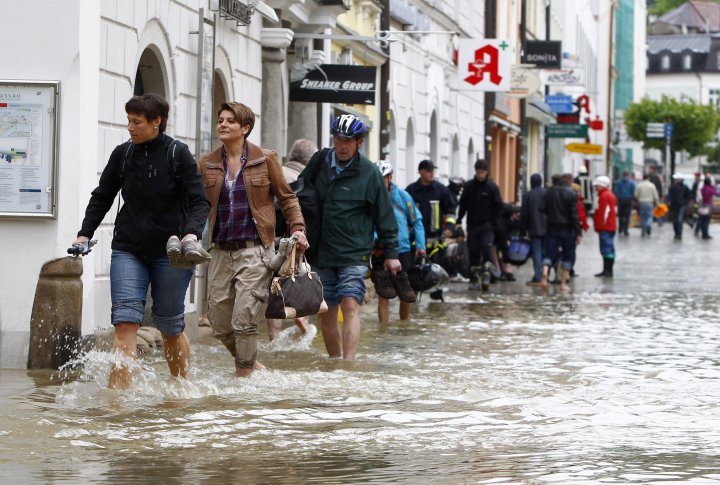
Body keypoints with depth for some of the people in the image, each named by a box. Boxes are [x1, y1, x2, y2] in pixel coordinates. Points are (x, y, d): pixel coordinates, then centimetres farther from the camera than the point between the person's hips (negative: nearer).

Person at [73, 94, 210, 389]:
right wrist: (85, 234, 6)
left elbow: (199, 202, -7)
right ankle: (118, 393, -19)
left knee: (170, 326, 8)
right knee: (125, 322, -13)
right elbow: (101, 198, 16)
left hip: (170, 252, -2)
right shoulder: (122, 154, 6)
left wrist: (191, 234, -24)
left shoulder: (178, 155, -4)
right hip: (129, 251, 2)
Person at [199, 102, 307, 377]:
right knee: (219, 323, 6)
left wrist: (297, 228, -4)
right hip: (221, 251, 4)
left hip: (254, 250, -4)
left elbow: (286, 198, 9)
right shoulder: (208, 164, 8)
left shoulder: (265, 159, 0)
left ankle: (243, 377, -1)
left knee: (244, 320, -12)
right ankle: (253, 366, 27)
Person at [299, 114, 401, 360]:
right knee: (327, 313, 8)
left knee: (350, 306, -18)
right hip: (322, 254, 4)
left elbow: (385, 216, 1)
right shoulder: (320, 162, 5)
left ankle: (348, 364, -26)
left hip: (354, 255, -4)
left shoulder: (369, 173, -4)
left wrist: (391, 253, 2)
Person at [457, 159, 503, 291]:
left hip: (487, 226, -3)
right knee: (473, 252, 5)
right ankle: (475, 280, 12)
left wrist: (493, 222, -9)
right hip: (472, 225, 3)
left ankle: (486, 276, -15)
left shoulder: (492, 187, -2)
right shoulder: (469, 186, 4)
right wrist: (459, 220, -1)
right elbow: (463, 204, 9)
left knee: (486, 249, -15)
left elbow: (498, 206, -1)